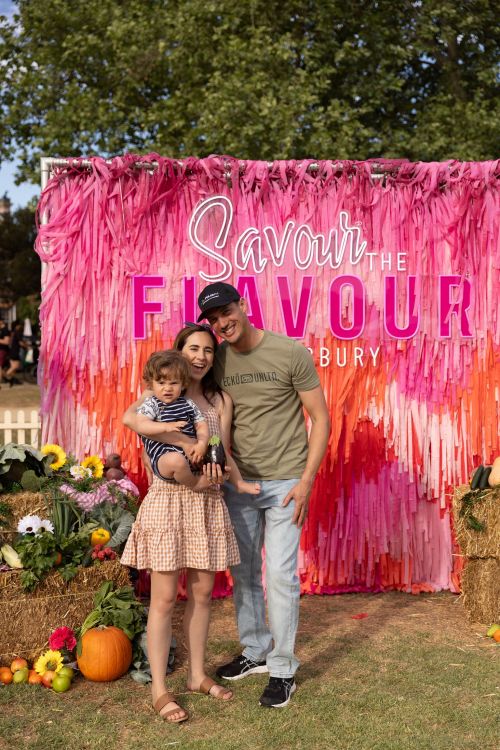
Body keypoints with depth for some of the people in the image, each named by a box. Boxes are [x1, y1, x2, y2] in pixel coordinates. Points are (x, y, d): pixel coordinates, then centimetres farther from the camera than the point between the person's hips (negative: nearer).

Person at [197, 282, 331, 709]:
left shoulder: (291, 353, -9)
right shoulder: (216, 361, 2)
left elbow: (320, 419, -6)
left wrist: (306, 481, -12)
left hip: (283, 482, -4)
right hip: (237, 482, 4)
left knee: (279, 575, -3)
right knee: (243, 573, 13)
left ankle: (283, 668, 13)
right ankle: (255, 653, 31)